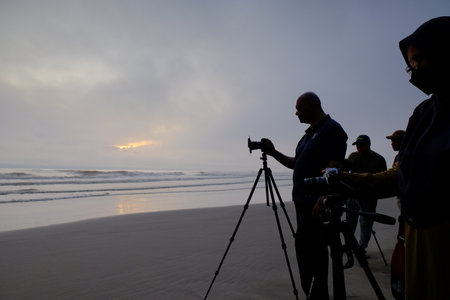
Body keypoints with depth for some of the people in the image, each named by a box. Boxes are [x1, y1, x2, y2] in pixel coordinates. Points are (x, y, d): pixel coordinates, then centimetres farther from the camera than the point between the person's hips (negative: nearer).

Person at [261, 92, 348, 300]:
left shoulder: (332, 129, -9)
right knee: (314, 249, 15)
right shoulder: (309, 134, 19)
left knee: (305, 248, -10)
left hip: (317, 203, -9)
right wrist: (273, 153, 13)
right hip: (303, 201, 9)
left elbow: (335, 168, -18)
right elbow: (296, 164, 24)